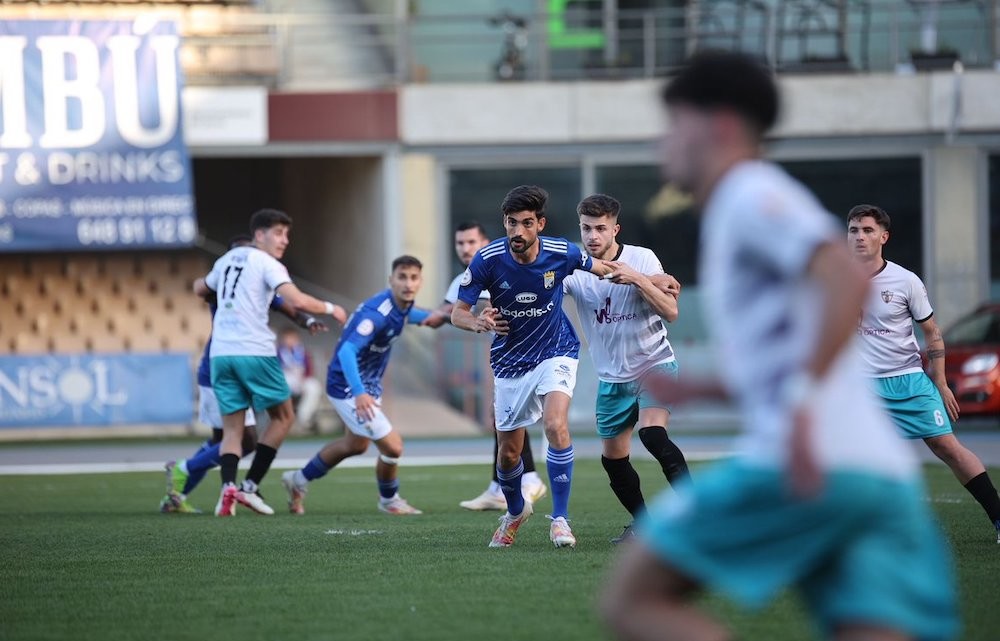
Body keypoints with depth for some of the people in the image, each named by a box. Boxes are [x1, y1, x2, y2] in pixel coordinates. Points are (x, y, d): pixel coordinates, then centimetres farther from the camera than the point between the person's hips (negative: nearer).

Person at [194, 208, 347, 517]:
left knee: (232, 428, 8)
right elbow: (297, 301, -16)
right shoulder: (267, 264, -3)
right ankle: (250, 486, 1)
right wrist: (330, 309, 0)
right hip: (255, 352, -6)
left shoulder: (227, 259, 18)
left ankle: (228, 488, -16)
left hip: (220, 353, 6)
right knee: (283, 417, 11)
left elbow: (200, 288, 36)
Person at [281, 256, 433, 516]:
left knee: (355, 445, 28)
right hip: (349, 388, -10)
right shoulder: (377, 313, -31)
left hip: (368, 385, 10)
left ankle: (298, 480, 46)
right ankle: (389, 500, 16)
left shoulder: (402, 305, -3)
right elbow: (347, 351, -41)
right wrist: (359, 394, -53)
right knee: (392, 446, -12)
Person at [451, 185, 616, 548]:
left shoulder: (561, 253, -17)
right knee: (508, 452, 8)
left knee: (556, 425, -27)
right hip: (511, 364, 1)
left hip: (555, 352, -1)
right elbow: (458, 313, -13)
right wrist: (479, 323, -36)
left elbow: (597, 267, 5)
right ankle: (515, 511, 40)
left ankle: (560, 518, -18)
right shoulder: (487, 260, -20)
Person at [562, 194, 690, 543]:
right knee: (613, 458, 6)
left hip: (655, 363, -4)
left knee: (652, 433, -27)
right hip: (612, 377, 4)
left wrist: (637, 278, -29)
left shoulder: (642, 259, -11)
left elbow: (671, 312, -16)